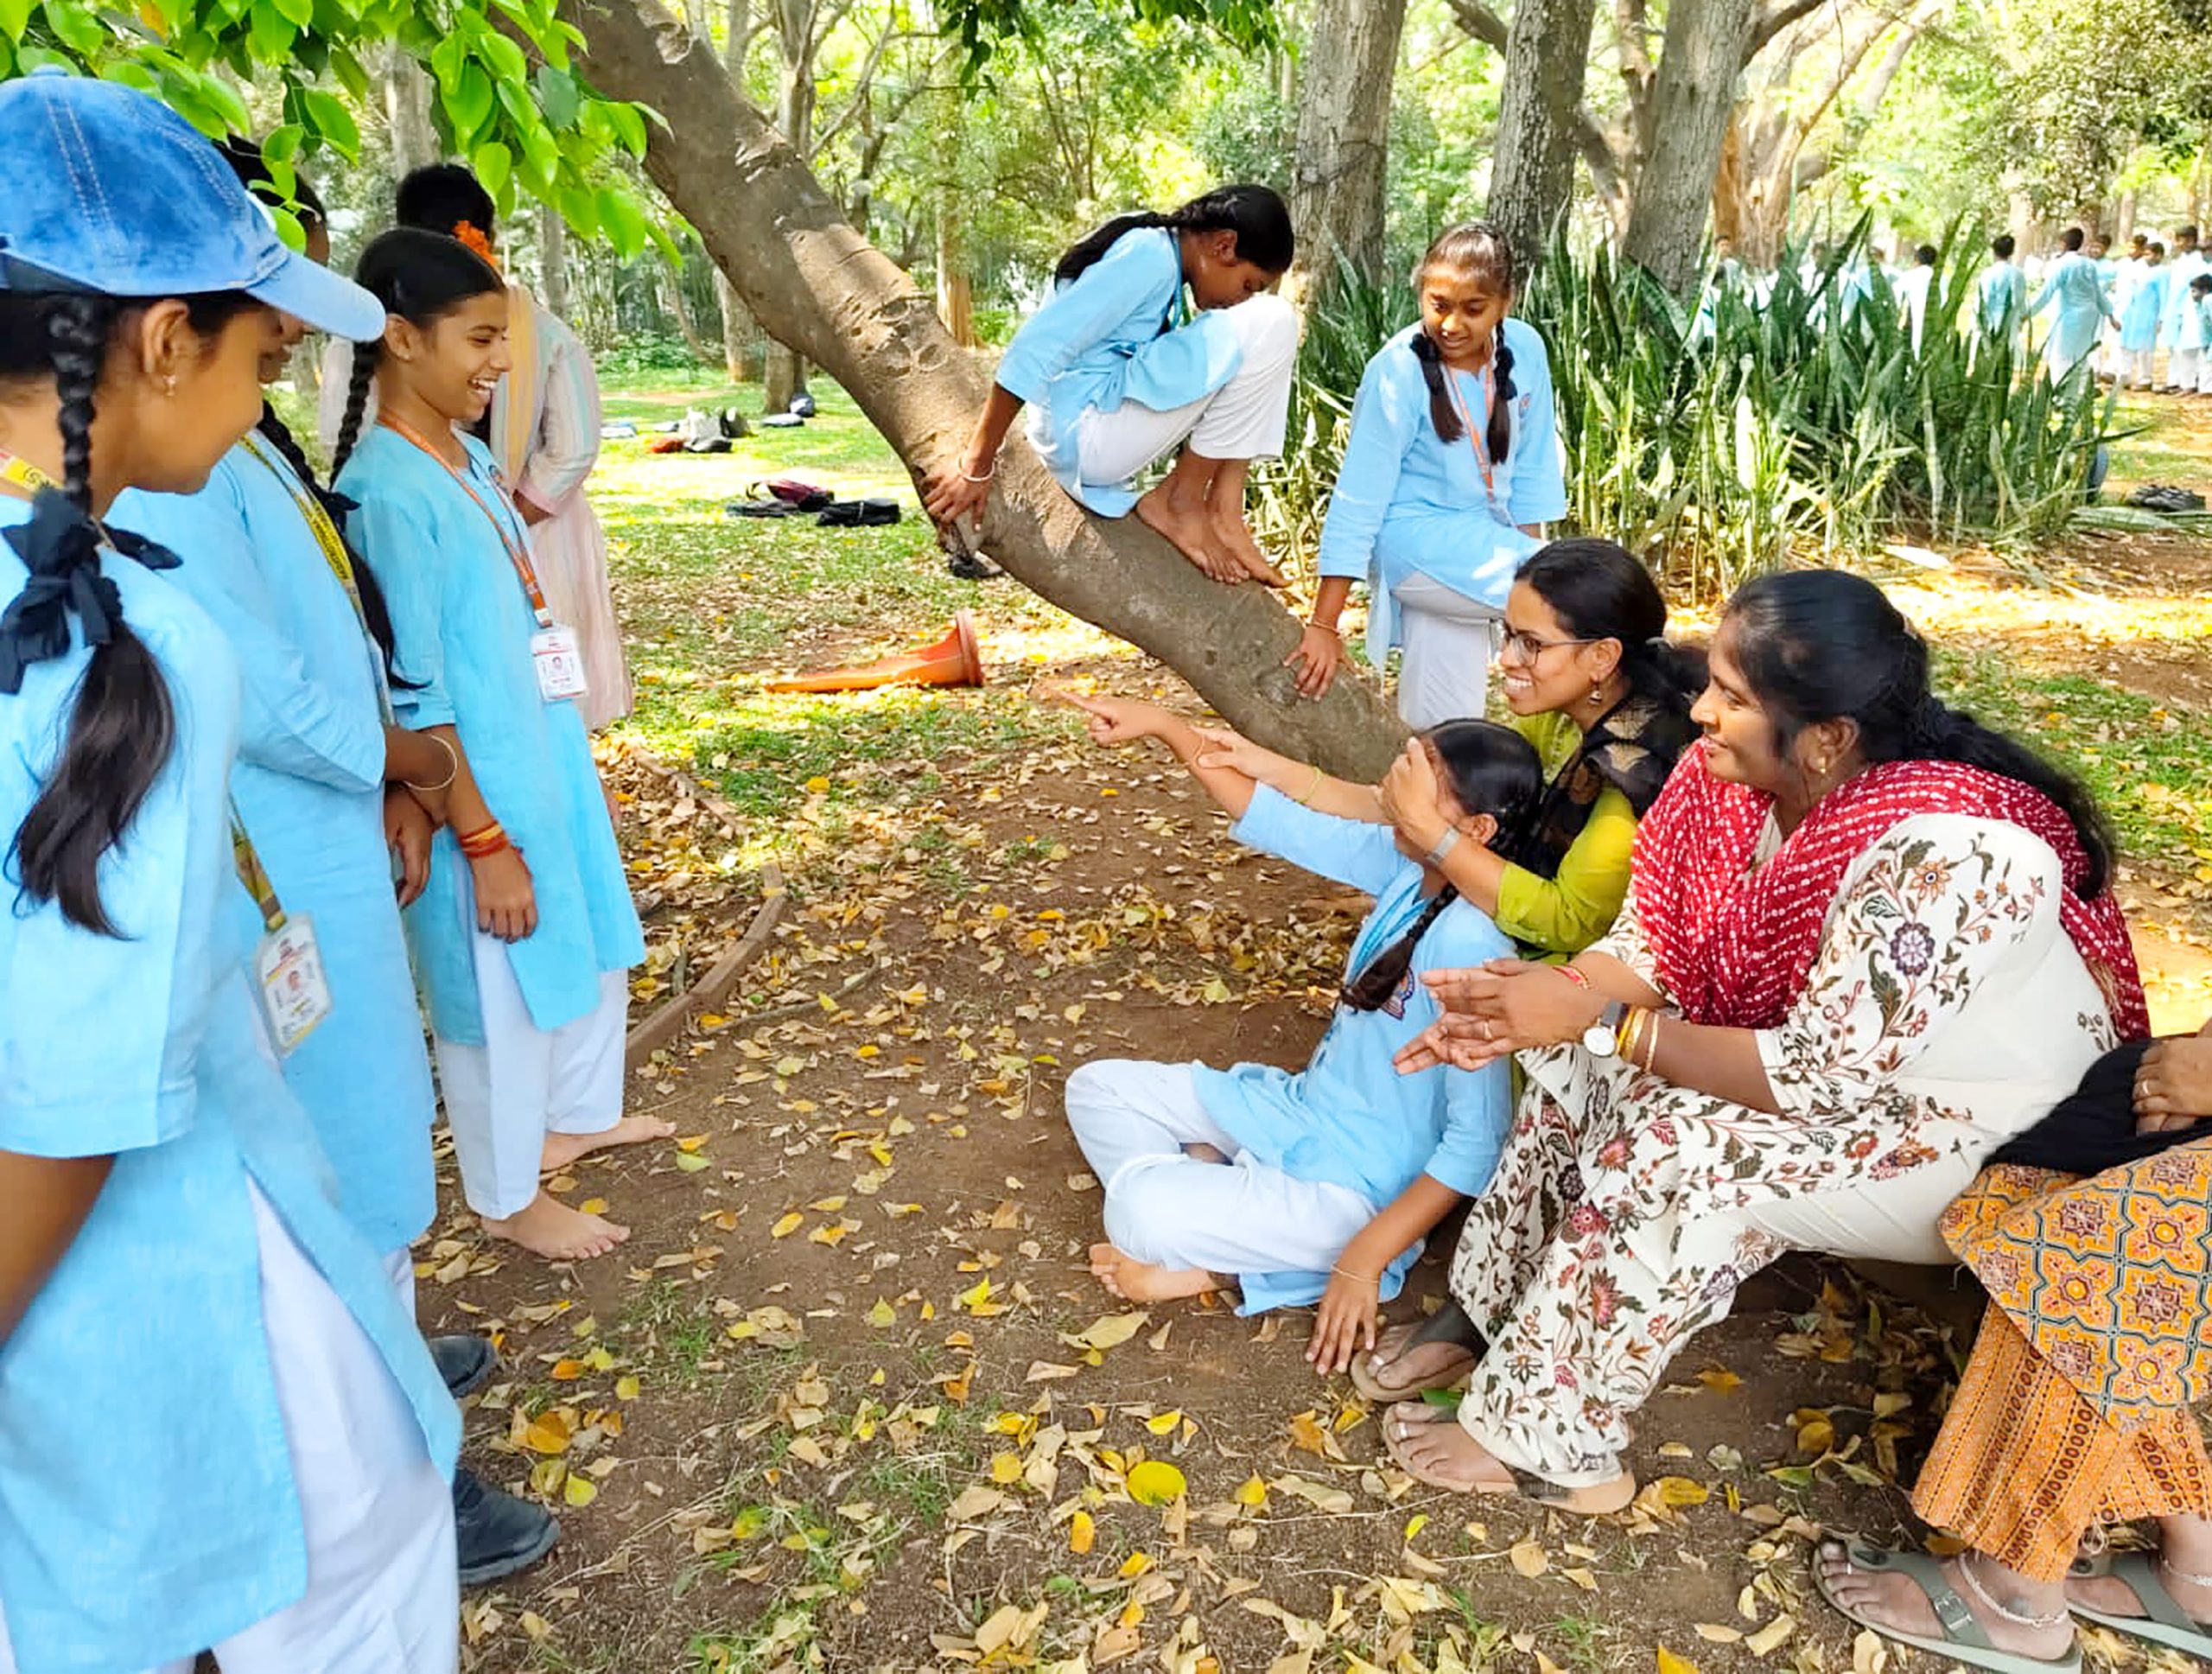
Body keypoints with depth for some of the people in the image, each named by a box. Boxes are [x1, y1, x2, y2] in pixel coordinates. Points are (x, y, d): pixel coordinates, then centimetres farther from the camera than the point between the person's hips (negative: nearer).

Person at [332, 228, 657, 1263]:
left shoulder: (469, 458, 6)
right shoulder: (390, 492, -21)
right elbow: (414, 698, -21)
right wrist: (486, 842, -19)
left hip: (548, 766, 9)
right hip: (483, 792, -9)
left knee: (592, 952, 23)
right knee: (500, 995, 9)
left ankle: (577, 1117, 47)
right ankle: (508, 1197, 30)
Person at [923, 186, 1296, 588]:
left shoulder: (1154, 256, 16)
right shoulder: (1148, 256, -14)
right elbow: (1036, 348, -21)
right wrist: (976, 465, -21)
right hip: (1082, 435, -10)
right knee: (1268, 323, -14)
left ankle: (1223, 509, -2)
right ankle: (1179, 501, -8)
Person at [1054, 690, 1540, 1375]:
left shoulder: (1469, 944, -28)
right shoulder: (1406, 866, -6)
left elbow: (1479, 1140, -26)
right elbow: (1279, 823, 1)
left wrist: (1366, 1258, -24)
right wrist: (1164, 726, -4)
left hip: (1352, 1186, -9)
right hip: (1298, 1110, 9)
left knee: (1140, 1213, -30)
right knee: (1095, 1088, 9)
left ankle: (1212, 1265, -2)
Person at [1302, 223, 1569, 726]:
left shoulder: (1525, 350, -4)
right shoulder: (1397, 373, -17)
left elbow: (1532, 468, 6)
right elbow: (1357, 501, -19)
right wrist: (1323, 625, -20)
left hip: (1481, 542, 5)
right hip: (1419, 541, -5)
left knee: (1450, 727, 6)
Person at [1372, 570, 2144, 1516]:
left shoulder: (1938, 854, -35)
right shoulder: (1727, 776, -13)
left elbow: (1817, 1080, -32)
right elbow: (1649, 948, -5)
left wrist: (1593, 1018, -30)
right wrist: (1547, 1002, -25)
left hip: (1982, 1131, -7)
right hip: (1836, 1051, 8)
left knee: (1679, 1148, -27)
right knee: (1580, 1068, -8)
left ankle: (1542, 1443, -10)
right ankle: (1497, 1316, 6)